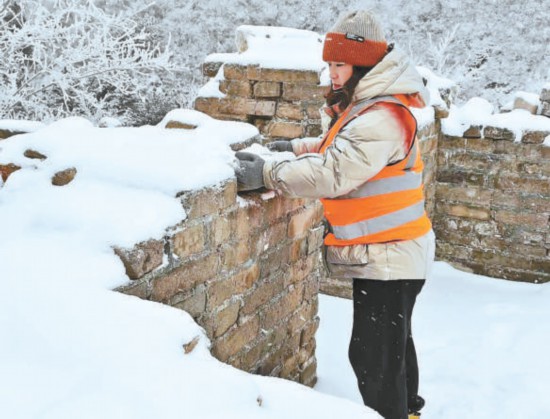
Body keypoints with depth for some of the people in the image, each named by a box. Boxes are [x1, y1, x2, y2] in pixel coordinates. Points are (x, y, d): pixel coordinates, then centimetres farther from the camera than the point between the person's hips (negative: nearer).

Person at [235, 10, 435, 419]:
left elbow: (333, 173, -32)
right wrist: (298, 147, 12)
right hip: (384, 251, 11)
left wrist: (267, 174, -28)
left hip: (388, 257, -11)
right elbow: (340, 147, 25)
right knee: (393, 342, 27)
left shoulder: (382, 119, -25)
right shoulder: (364, 107, 9)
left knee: (374, 357, -3)